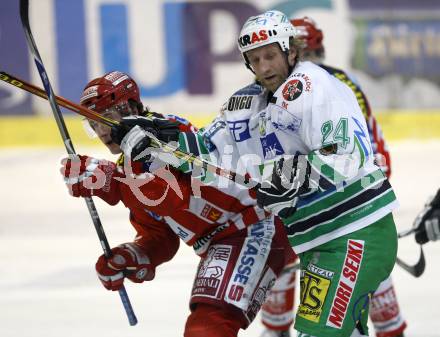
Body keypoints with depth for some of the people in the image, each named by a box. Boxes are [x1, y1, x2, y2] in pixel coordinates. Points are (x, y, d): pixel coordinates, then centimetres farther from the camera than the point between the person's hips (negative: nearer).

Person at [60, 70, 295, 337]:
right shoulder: (128, 166, 16)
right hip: (222, 244, 11)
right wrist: (132, 258, -5)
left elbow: (174, 195, -30)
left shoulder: (166, 131, -13)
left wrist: (106, 180, -32)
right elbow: (158, 236, 16)